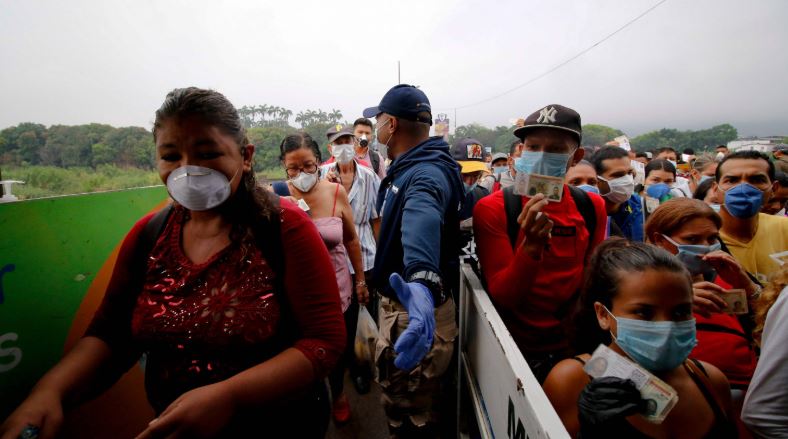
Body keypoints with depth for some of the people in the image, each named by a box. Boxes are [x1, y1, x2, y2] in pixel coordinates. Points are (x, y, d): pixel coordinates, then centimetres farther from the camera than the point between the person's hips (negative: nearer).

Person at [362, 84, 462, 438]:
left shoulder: (427, 175, -27)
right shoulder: (409, 166, 7)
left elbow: (422, 223, -52)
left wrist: (422, 282, -69)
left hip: (415, 310, -10)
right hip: (397, 300, 10)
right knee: (398, 398, 31)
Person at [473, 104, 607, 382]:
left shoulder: (592, 207, -4)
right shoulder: (492, 209, -17)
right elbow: (501, 297, -20)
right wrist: (532, 246, -35)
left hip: (573, 348, 4)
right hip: (517, 350, -3)